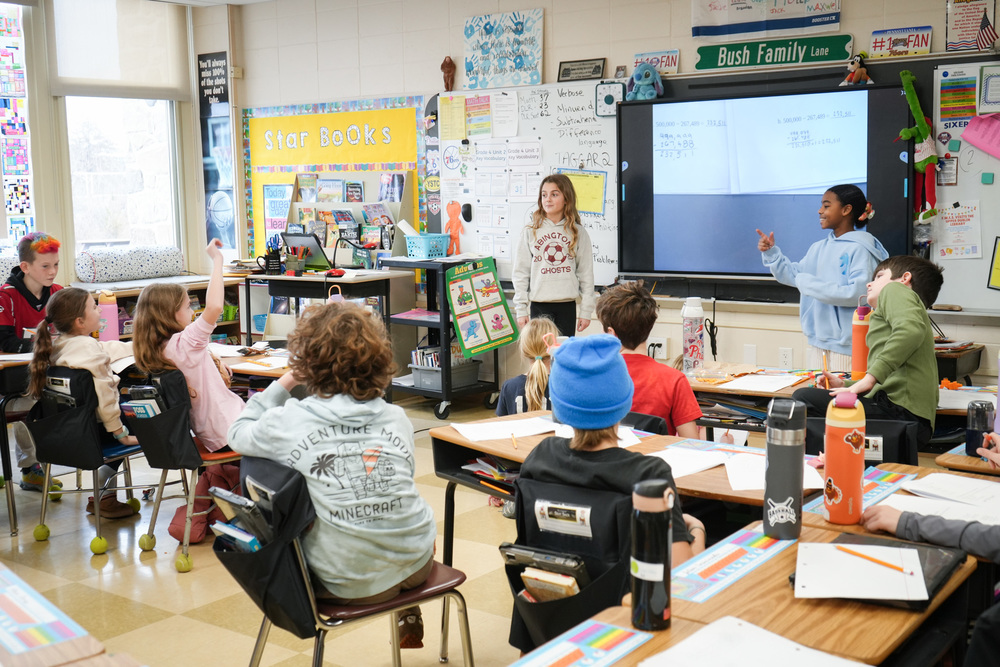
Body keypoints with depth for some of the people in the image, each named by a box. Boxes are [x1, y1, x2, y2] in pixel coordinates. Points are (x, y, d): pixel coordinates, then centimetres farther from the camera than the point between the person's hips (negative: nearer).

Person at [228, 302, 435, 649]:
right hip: (416, 566, 3)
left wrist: (283, 383, 14)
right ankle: (410, 621, 48)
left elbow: (239, 435, 13)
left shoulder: (287, 422, -10)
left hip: (350, 584, -3)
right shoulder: (397, 418, -2)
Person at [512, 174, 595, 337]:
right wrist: (521, 310, -1)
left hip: (567, 305, 1)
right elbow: (520, 273, 5)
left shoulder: (578, 233, 6)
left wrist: (586, 311, 2)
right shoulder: (530, 232, 5)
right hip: (539, 305, 0)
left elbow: (586, 273, 6)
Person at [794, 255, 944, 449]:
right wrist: (847, 386, 18)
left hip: (901, 411, -10)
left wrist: (871, 377, -21)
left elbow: (911, 330, -17)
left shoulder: (895, 290, 7)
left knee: (804, 399, -22)